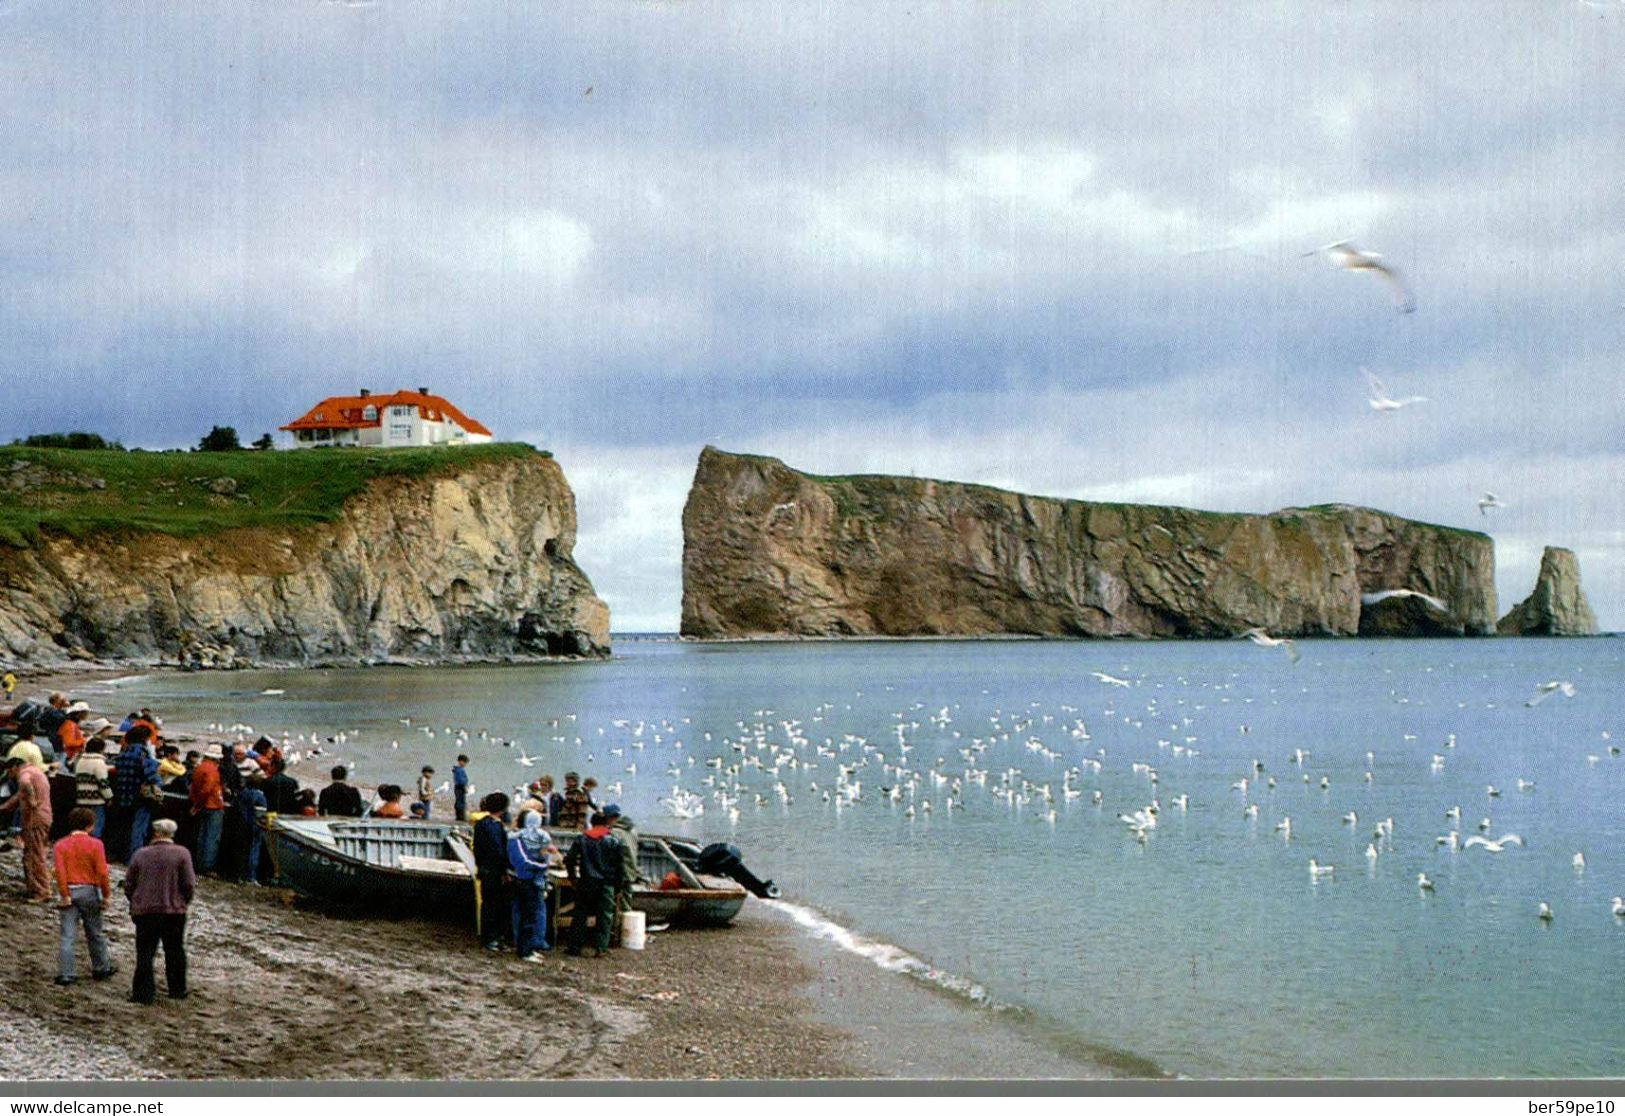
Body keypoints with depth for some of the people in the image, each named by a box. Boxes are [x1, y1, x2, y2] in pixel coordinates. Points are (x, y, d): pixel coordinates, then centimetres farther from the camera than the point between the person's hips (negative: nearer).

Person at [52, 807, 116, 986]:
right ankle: (101, 968, 25)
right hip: (89, 891, -1)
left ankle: (65, 974, -2)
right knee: (95, 933, 13)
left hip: (69, 892, 1)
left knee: (67, 936, 1)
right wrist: (106, 895, -3)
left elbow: (60, 872, -8)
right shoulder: (95, 844, -7)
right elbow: (102, 872, -11)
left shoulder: (61, 845, 0)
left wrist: (65, 896, -7)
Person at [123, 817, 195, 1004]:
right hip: (174, 911, 0)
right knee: (175, 952, 12)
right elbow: (189, 884, -8)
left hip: (144, 911, 1)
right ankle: (177, 990, 19)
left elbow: (128, 885, 4)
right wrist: (183, 903, 9)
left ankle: (144, 992, 2)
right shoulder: (181, 854, -6)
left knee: (145, 953, 5)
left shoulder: (140, 855, 0)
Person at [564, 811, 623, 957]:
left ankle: (575, 947, 7)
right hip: (606, 884, -1)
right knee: (604, 916, 6)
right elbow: (620, 863, 0)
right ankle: (600, 947, -1)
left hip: (586, 883, 1)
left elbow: (570, 859, 0)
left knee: (580, 915, 8)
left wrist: (573, 877, 12)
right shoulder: (614, 841, 1)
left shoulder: (582, 839, 3)